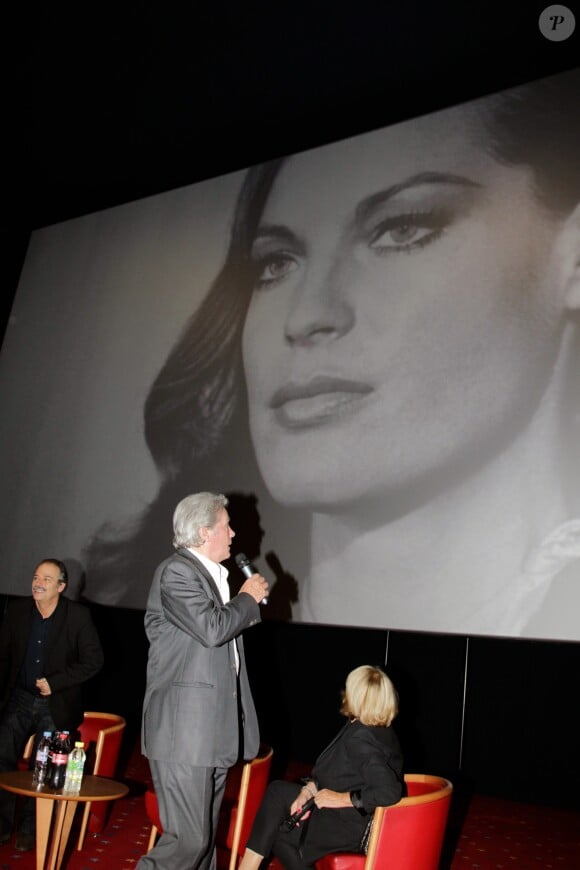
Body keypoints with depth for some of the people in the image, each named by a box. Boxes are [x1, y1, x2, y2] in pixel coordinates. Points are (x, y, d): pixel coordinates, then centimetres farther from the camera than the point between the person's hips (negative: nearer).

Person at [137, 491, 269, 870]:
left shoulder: (212, 574, 16)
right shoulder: (176, 571, -13)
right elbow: (212, 629, -23)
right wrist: (248, 597, -10)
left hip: (212, 728, 9)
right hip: (186, 729, -9)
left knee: (205, 836, 15)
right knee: (188, 839, -8)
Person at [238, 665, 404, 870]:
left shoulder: (362, 739, -26)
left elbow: (390, 792, -37)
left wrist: (342, 799, -26)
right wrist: (308, 790, -6)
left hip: (353, 827, -10)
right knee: (278, 791, 5)